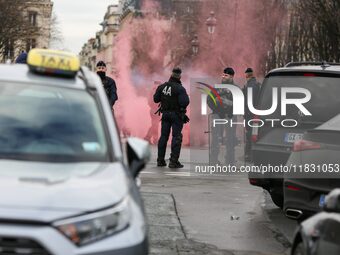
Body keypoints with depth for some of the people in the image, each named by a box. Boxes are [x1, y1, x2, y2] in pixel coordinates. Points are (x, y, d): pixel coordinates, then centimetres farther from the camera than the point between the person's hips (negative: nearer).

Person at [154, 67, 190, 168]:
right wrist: (186, 96, -4)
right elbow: (184, 102, -24)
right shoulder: (180, 89, -17)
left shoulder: (162, 87, -1)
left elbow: (156, 99, 6)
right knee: (176, 137, -1)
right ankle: (173, 161, -5)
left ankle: (160, 160, 15)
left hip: (165, 114, 5)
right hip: (177, 115, -5)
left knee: (163, 136, 12)